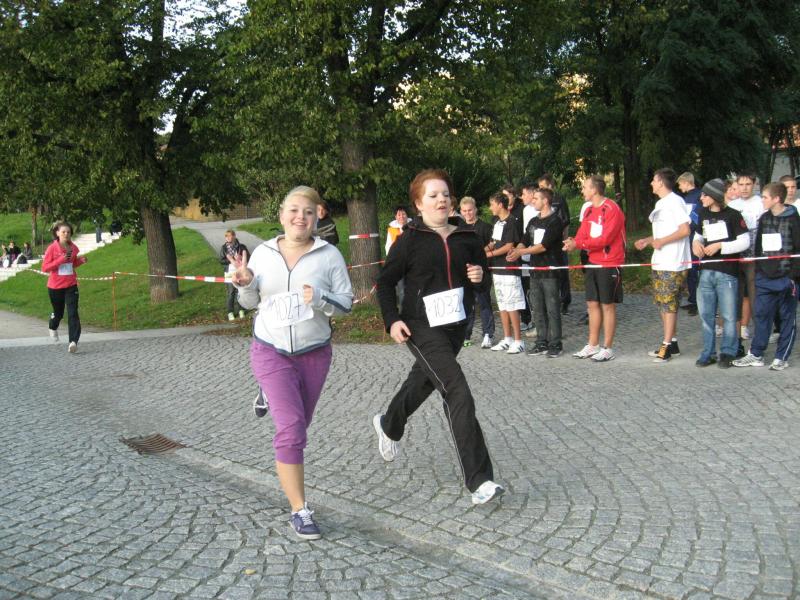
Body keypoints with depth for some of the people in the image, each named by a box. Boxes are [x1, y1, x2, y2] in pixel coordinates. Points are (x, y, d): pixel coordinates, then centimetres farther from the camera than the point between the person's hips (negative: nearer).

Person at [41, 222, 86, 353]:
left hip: (71, 285, 2)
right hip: (55, 286, -2)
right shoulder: (52, 248, -10)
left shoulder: (74, 248, 1)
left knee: (73, 313, -13)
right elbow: (44, 267, -12)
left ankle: (73, 342, -19)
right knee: (58, 312, 17)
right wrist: (61, 260, -23)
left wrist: (81, 261, -5)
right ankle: (53, 328, 52)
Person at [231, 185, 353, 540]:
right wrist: (245, 284, -11)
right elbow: (250, 302, 10)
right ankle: (299, 512, -6)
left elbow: (346, 303, -4)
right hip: (270, 351, -1)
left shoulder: (329, 255, -5)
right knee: (291, 429, -13)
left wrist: (319, 298, -22)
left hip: (314, 353, 2)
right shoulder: (263, 253, 0)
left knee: (298, 427, 17)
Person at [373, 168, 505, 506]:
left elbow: (483, 281, 16)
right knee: (458, 393, -18)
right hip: (422, 327, -6)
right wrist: (392, 320, -14)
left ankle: (388, 425, 57)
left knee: (424, 382, 25)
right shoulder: (410, 241, -8)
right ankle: (479, 481, -16)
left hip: (456, 326, 6)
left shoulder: (466, 238, 5)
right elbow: (385, 282, -3)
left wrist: (480, 276, -8)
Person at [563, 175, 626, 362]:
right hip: (593, 263, 8)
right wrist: (573, 242, -14)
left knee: (608, 305, 0)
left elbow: (604, 239, -21)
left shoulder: (612, 209, -15)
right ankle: (592, 346, 20)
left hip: (610, 264, -8)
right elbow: (582, 234, 9)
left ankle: (607, 349, 7)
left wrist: (578, 244, -22)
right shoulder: (588, 210, 11)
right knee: (592, 304, 11)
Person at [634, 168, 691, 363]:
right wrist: (647, 240, 10)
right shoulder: (660, 203, 17)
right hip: (659, 263, 10)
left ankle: (667, 345, -1)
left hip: (673, 264, -10)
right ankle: (672, 343, 20)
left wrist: (661, 241, -18)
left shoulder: (675, 201, -12)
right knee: (663, 303, 12)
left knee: (669, 303, -6)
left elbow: (685, 230, -19)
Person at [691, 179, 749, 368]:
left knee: (728, 315, 0)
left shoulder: (732, 215, -6)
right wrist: (696, 243, 2)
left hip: (727, 272, -5)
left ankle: (728, 352, 12)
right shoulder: (703, 214, 11)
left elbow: (745, 242, -8)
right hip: (706, 271, 5)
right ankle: (708, 353, 16)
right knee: (706, 314, 7)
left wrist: (720, 246, -14)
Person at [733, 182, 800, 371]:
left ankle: (781, 358, 12)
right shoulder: (764, 218, 9)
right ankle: (756, 355, 14)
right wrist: (758, 270, 11)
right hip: (765, 276, 5)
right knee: (762, 315, 7)